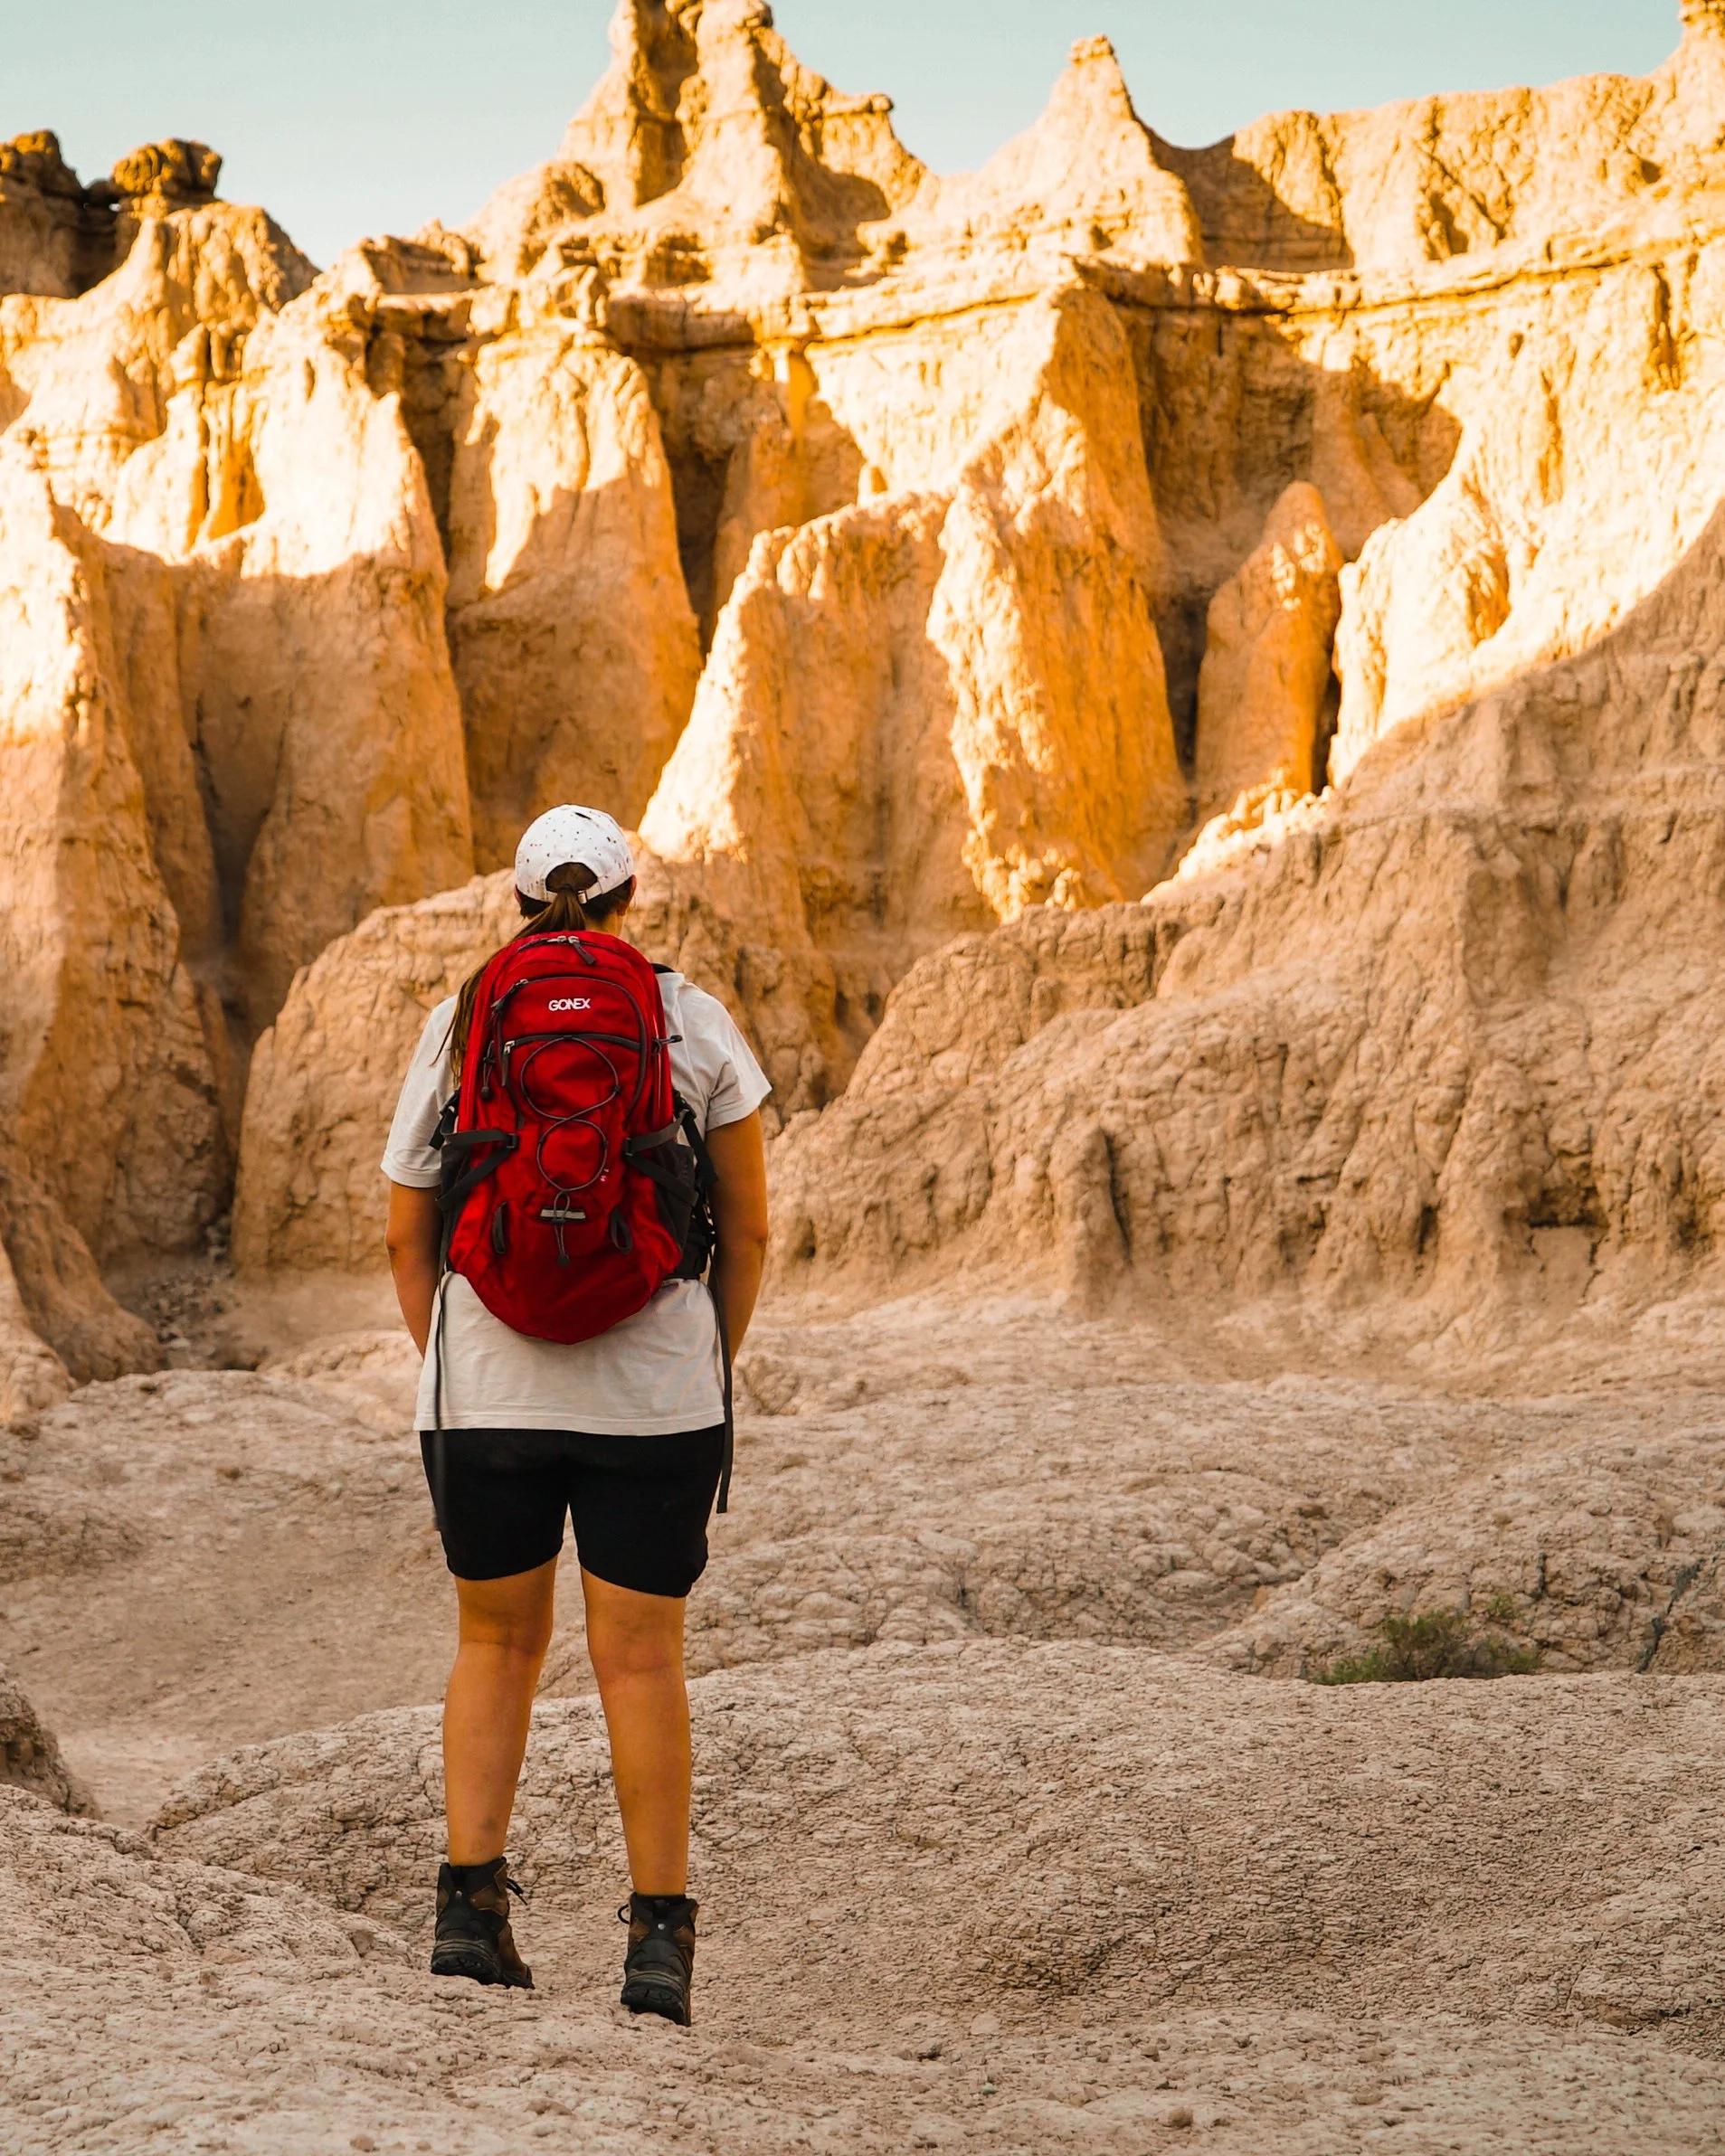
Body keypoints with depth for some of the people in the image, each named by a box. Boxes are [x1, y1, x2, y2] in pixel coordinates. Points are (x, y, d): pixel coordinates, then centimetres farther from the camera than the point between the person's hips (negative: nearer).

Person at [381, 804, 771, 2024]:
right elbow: (748, 1227, 4)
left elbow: (409, 1240, 8)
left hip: (487, 1386, 1)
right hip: (654, 1388, -1)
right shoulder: (694, 1022, 3)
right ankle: (660, 1939, 5)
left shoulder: (459, 1028, 5)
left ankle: (471, 1904, 8)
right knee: (641, 1658, 5)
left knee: (498, 1644, 16)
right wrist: (710, 1368, 14)